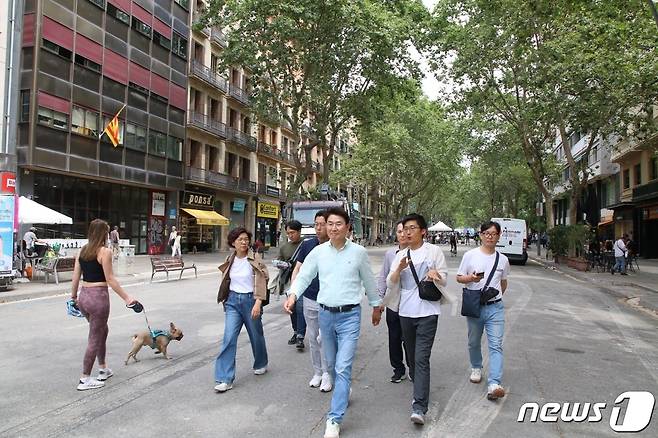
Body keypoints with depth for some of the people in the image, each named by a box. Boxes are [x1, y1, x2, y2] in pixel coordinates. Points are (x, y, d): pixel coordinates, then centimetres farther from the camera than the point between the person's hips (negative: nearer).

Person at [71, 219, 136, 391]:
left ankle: (103, 369, 35)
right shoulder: (105, 251, -13)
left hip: (84, 297, 8)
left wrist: (73, 296, 21)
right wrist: (127, 298, -10)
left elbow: (75, 277, 10)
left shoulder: (82, 250, 8)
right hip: (98, 297, -8)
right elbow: (110, 279, -14)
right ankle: (85, 379, 13)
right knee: (94, 339, 4)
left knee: (102, 330, 24)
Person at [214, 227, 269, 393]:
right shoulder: (230, 260, 4)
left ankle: (261, 364, 41)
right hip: (233, 301, 3)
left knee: (256, 335, 14)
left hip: (250, 300, -3)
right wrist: (226, 300, 20)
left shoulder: (255, 260, -9)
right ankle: (225, 379, -5)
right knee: (229, 338, -8)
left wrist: (258, 303, -22)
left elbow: (261, 282, -13)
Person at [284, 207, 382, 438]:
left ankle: (334, 419, -1)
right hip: (326, 314, 3)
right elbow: (304, 276, 2)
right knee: (331, 364, 19)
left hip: (350, 316, -3)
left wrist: (376, 306, 17)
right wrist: (293, 295, -18)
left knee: (343, 367, -9)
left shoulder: (359, 252, -5)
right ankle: (343, 392, 46)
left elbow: (369, 281, 7)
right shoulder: (318, 252, 0)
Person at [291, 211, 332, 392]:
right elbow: (298, 269, 5)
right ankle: (317, 372, 27)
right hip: (309, 299, 4)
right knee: (313, 339, 12)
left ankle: (327, 375, 13)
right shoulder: (307, 245, 2)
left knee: (324, 338, -3)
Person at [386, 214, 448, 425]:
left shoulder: (434, 251, 0)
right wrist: (399, 268, -14)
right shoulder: (400, 255, 10)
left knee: (422, 358, -11)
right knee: (411, 353, 17)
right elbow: (391, 284, 5)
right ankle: (415, 377, 42)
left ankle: (419, 406, -13)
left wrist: (436, 275, -21)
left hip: (427, 312, -4)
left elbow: (444, 282, 1)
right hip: (406, 312, 4)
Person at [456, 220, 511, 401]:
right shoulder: (470, 255, -4)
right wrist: (471, 278, -19)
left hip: (495, 307, 1)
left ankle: (494, 385, -14)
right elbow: (459, 277, 0)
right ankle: (476, 368, 41)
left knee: (496, 345, -9)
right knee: (474, 342, 15)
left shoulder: (503, 259, 4)